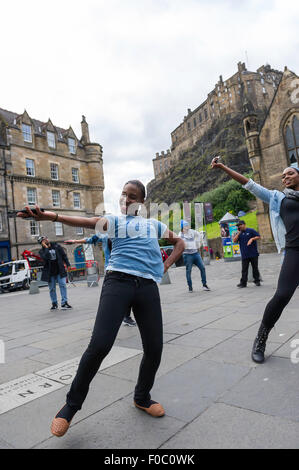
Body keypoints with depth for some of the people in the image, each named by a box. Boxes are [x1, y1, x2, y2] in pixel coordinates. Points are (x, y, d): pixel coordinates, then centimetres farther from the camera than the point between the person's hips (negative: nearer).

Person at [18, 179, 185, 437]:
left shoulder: (154, 224, 23)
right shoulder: (115, 221, 15)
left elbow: (179, 242, 34)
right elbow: (88, 222, -5)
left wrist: (166, 266, 16)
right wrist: (51, 215, -24)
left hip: (148, 286, 3)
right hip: (118, 280, -3)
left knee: (154, 348, 3)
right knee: (99, 345, -14)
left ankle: (142, 397, 33)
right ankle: (72, 405, 11)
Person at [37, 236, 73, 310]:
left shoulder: (56, 246, 4)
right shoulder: (42, 251, 0)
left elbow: (64, 255, 8)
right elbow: (46, 257, -23)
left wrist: (68, 264, 3)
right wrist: (46, 247, -18)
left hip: (60, 271, 0)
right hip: (50, 273, 0)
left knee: (62, 285, -8)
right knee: (52, 288, 8)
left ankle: (64, 303, -6)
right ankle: (54, 304, 22)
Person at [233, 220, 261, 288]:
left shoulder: (251, 231, 3)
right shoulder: (238, 233, 12)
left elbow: (258, 236, 1)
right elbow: (234, 241, 0)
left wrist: (252, 239, -14)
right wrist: (238, 233, -4)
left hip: (253, 254, -2)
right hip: (244, 255, 2)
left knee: (255, 268, 6)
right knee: (244, 269, 0)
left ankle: (257, 281, 17)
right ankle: (243, 283, 1)